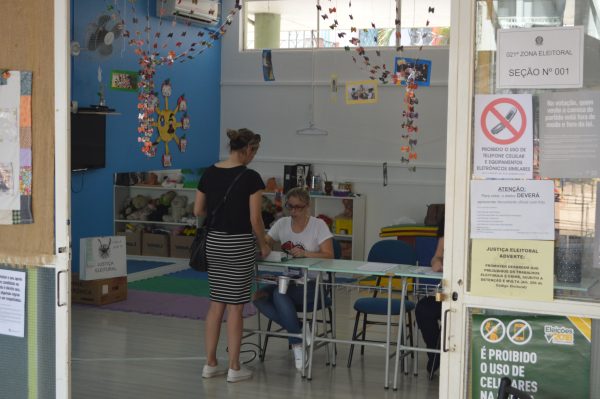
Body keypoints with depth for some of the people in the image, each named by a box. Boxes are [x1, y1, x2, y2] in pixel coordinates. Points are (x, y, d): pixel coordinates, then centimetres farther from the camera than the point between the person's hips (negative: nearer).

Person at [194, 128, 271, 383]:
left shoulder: (209, 173, 3)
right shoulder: (251, 177, -14)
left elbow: (198, 211, 7)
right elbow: (255, 220, -14)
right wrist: (263, 245, 2)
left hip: (214, 242, 6)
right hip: (239, 244, -6)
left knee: (217, 303, 13)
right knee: (235, 307, 1)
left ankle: (210, 364, 16)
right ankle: (234, 368, 8)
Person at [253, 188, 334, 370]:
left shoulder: (318, 225, -6)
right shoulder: (282, 224, 7)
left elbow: (329, 255, -14)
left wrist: (305, 253, -29)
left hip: (312, 285, -5)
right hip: (287, 281, 5)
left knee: (280, 293, -32)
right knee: (259, 297, -22)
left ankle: (297, 344, -17)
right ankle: (300, 331, -14)